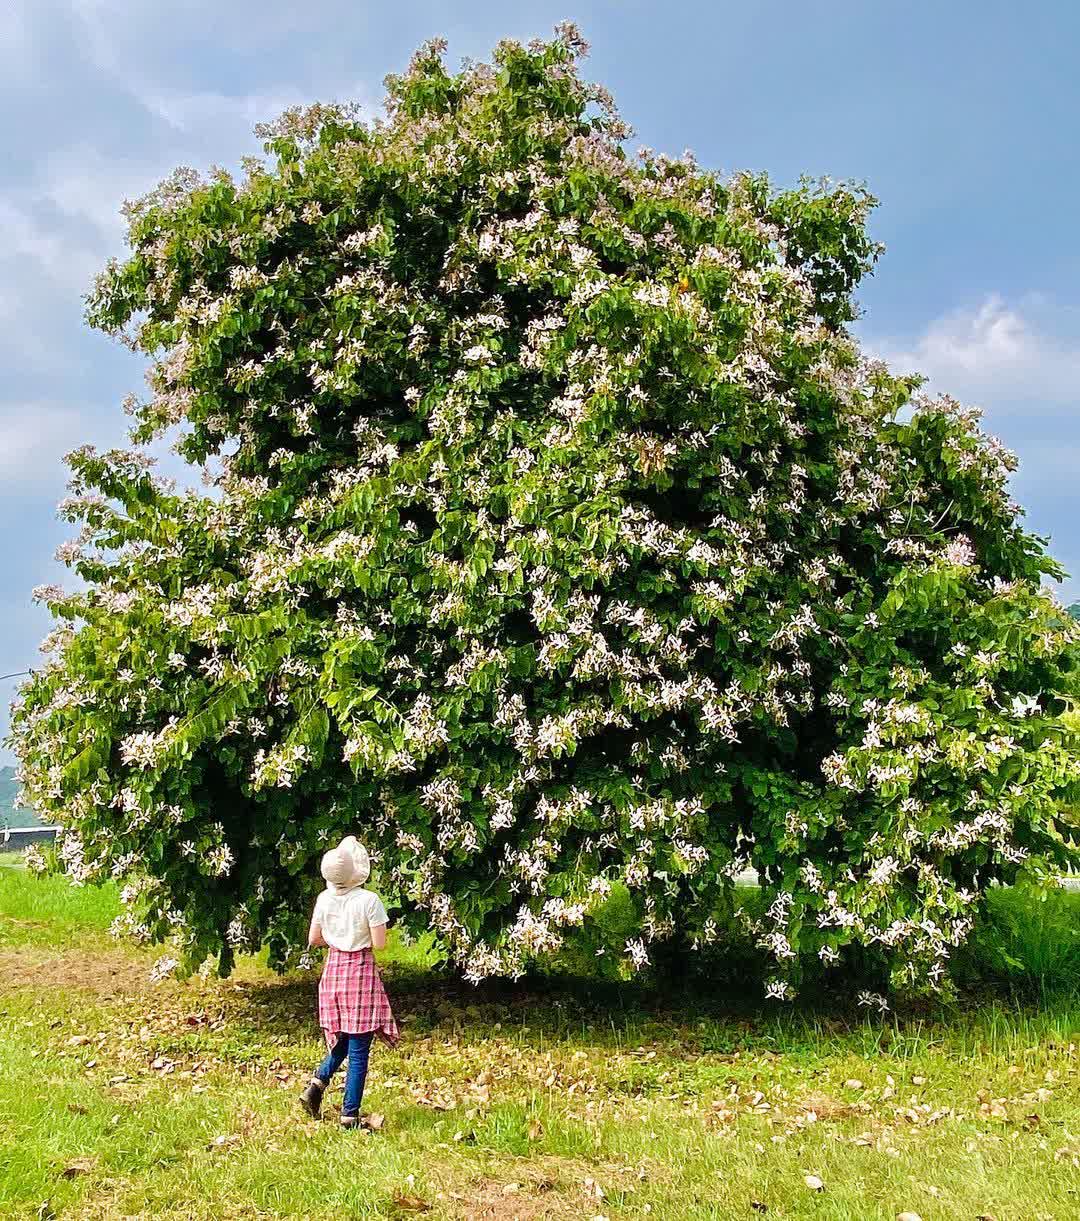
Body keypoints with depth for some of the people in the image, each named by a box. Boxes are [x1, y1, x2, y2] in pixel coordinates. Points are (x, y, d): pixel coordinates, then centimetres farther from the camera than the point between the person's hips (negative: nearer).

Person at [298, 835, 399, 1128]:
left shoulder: (324, 899, -1)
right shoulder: (369, 900, -16)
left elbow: (313, 940, 7)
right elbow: (379, 944, -14)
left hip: (333, 970, 5)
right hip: (361, 971, -5)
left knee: (342, 1041, 23)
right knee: (358, 1048, 2)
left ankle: (316, 1087, 6)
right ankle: (350, 1114, 5)